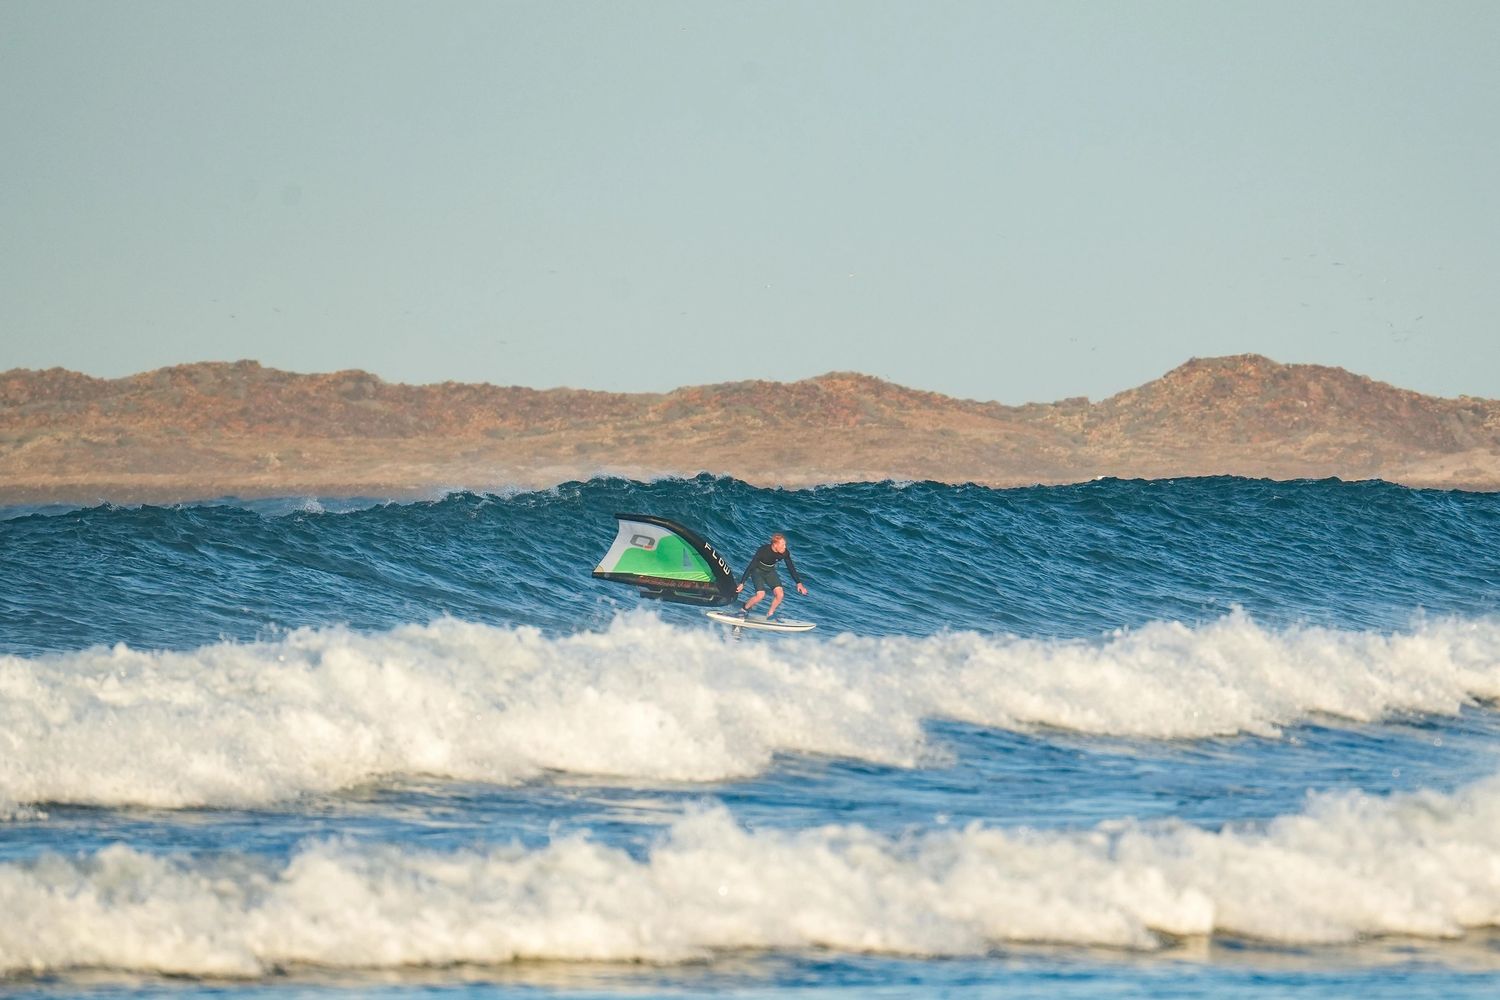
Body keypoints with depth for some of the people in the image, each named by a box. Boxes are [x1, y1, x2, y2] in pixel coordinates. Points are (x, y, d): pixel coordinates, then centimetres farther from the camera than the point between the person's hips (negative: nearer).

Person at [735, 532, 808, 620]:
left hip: (770, 572, 4)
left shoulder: (785, 553, -21)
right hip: (757, 571, -4)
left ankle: (770, 615, 10)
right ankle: (744, 608, 5)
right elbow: (750, 567, -29)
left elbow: (791, 568, -6)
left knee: (780, 594, -13)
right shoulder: (763, 551, -34)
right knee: (760, 595, -23)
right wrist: (742, 584, -30)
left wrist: (799, 583, -9)